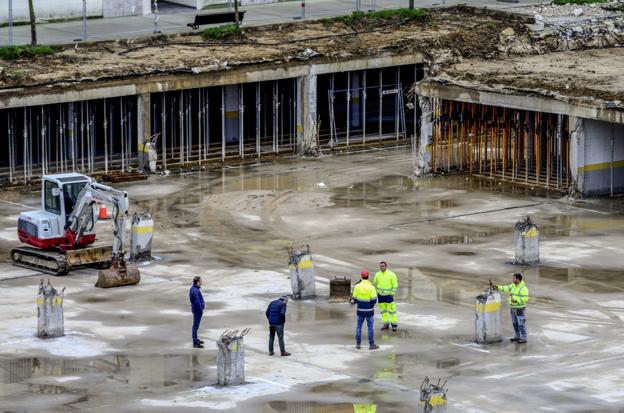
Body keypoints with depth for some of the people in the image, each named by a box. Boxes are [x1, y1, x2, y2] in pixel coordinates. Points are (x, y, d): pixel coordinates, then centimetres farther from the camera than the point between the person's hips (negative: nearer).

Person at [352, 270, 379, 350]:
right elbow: (374, 300, -15)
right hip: (369, 310, -2)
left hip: (360, 310, 2)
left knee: (359, 326, 14)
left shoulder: (357, 286, -5)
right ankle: (371, 344, 9)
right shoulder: (371, 287, -14)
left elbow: (354, 299, -2)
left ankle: (358, 343, 15)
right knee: (370, 327, 5)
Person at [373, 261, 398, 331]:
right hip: (380, 295, 4)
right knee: (383, 310, 9)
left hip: (388, 295, -4)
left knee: (391, 309, -3)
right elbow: (375, 283, 13)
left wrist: (393, 294, -13)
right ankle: (386, 324, 17)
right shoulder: (377, 275, 1)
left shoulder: (391, 275, -11)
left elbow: (395, 285, -8)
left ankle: (394, 324, 3)